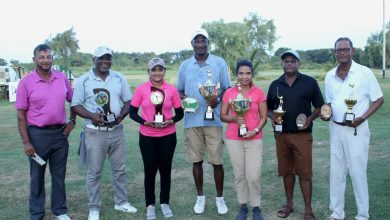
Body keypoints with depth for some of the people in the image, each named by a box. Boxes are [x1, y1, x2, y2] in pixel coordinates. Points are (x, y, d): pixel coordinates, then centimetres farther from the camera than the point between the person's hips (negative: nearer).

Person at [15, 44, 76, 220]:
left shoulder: (62, 78, 2)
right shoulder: (26, 83, -8)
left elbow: (73, 101, 16)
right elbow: (21, 116, -7)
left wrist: (72, 121, 5)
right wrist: (26, 142, -11)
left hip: (60, 133, 3)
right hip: (38, 134, -3)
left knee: (59, 175, 14)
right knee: (37, 177, 10)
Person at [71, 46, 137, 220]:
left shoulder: (119, 78, 4)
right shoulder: (83, 80, -4)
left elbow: (128, 101, 8)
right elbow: (75, 105, -4)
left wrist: (122, 114, -12)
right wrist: (92, 116, -21)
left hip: (116, 131, 3)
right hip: (94, 133, -3)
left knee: (119, 169, 13)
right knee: (94, 172, 5)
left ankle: (121, 202, 29)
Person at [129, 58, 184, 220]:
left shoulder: (172, 89, -3)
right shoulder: (141, 89, -6)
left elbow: (180, 113, 3)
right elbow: (132, 112, -1)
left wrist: (171, 121, -16)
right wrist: (144, 122, -18)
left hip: (168, 136, 1)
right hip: (147, 137, -1)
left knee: (165, 169, 9)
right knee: (150, 170, 6)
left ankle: (164, 203, 27)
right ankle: (150, 205, 22)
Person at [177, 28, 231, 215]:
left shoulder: (219, 63, 2)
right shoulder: (185, 65, 9)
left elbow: (227, 88, 3)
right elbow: (179, 90, 13)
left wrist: (218, 99, -17)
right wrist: (184, 98, -10)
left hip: (214, 120, -2)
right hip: (192, 121, 2)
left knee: (217, 161, 2)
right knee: (196, 160, 10)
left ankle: (220, 198, 19)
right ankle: (200, 197, 25)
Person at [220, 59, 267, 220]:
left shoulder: (259, 93, -1)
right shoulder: (229, 93, 2)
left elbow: (264, 117, 1)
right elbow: (222, 115, 5)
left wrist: (255, 131, -14)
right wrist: (234, 119, -14)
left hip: (254, 139, -1)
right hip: (233, 140, 2)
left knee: (253, 176, -4)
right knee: (239, 175, 9)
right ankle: (243, 207, 24)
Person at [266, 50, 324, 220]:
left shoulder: (310, 82, 0)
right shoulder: (275, 85, 8)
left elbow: (319, 106, 3)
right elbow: (268, 108, 15)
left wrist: (310, 118, -15)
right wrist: (272, 116, -7)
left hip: (302, 135, -3)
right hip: (281, 134, 3)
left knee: (305, 173, 0)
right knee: (286, 171, 12)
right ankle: (289, 203, 27)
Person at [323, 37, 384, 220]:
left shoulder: (364, 72, -7)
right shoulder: (330, 76, 6)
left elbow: (378, 99, -3)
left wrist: (363, 117, -15)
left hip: (356, 129, -5)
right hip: (335, 129, 5)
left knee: (357, 172, 0)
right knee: (336, 171, 10)